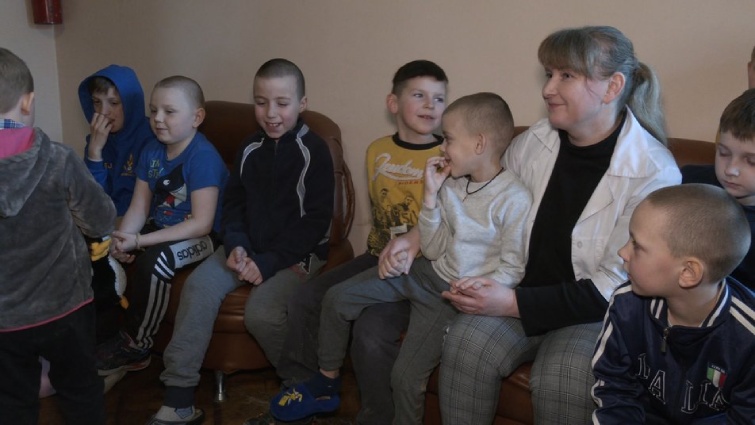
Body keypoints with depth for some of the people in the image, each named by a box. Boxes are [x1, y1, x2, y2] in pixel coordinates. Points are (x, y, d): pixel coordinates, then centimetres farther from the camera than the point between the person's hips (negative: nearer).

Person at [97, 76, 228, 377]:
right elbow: (139, 208, 1)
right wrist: (122, 239, -22)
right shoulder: (151, 151, 2)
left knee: (153, 259, -32)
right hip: (161, 229, 8)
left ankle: (135, 347, -13)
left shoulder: (203, 157, -21)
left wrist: (138, 241, -28)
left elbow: (201, 224, -26)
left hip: (202, 239, -7)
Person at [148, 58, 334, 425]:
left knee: (261, 310, -29)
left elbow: (316, 221, -14)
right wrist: (235, 246, -9)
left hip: (297, 253, -5)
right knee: (199, 285, -17)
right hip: (249, 246, 6)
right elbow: (233, 203, 12)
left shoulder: (314, 151, -10)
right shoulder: (250, 149, 8)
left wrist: (269, 262, -20)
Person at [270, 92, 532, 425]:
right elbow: (433, 251, -2)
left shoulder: (514, 199, -19)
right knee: (337, 298, 3)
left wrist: (481, 287, -30)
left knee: (406, 374, -16)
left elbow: (513, 269, -12)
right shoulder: (451, 185, -2)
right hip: (425, 272, 7)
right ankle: (326, 383, 22)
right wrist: (430, 194, -9)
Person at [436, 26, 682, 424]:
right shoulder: (533, 143, -1)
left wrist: (515, 303, -21)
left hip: (597, 311, -3)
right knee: (467, 339, -26)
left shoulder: (654, 172, -15)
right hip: (521, 290, 4)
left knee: (560, 375, -33)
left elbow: (615, 285, -16)